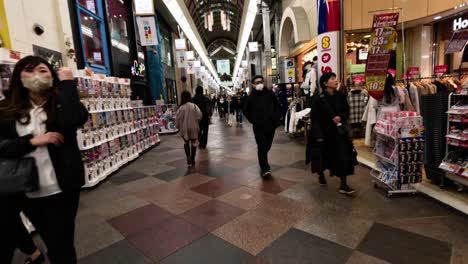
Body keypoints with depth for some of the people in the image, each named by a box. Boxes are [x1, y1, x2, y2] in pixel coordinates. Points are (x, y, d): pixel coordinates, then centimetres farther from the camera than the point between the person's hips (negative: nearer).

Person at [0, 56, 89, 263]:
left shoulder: (61, 104, -2)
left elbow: (76, 119, -25)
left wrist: (67, 83, -17)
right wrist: (32, 141, -16)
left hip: (60, 188, -2)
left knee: (61, 245, 9)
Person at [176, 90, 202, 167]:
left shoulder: (181, 108, -9)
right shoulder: (194, 106, -10)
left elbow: (177, 119, -7)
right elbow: (199, 116, -14)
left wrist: (178, 127, 11)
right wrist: (196, 123, 4)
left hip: (184, 129, 0)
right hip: (193, 128, 0)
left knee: (186, 142, 17)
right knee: (193, 143, 13)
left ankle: (188, 157, 0)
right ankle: (192, 159, 19)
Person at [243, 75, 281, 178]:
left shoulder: (270, 94, 4)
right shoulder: (251, 97, 1)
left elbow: (277, 106, 14)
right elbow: (246, 111, 13)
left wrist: (276, 118, 4)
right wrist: (253, 120, 4)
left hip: (270, 125, 2)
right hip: (258, 126, -2)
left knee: (267, 146, 13)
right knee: (261, 147, -10)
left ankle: (263, 162, 40)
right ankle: (265, 169, -6)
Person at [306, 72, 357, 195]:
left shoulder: (340, 96, 0)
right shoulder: (318, 99, -13)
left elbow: (347, 111, 10)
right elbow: (314, 118, -13)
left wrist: (341, 117, -13)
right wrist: (318, 135, -16)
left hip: (338, 131, 3)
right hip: (323, 132, -3)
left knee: (343, 156, -5)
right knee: (322, 156, 12)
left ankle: (343, 185, 5)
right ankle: (321, 175, 41)